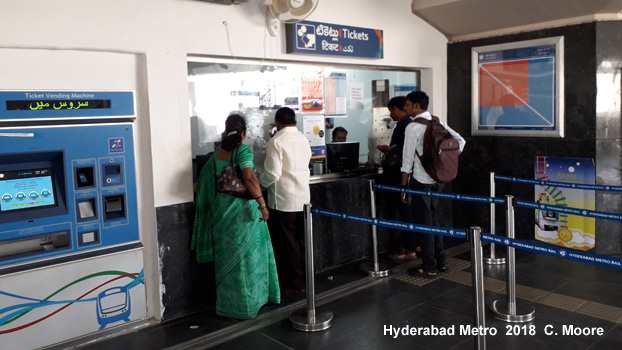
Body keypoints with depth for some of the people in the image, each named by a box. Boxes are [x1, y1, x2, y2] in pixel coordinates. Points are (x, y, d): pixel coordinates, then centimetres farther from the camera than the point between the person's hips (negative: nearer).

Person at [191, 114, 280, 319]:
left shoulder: (217, 154, 7)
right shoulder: (243, 150, -12)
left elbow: (207, 182, 11)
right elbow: (249, 177, -25)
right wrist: (262, 204, -25)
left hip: (221, 208, 7)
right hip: (242, 209, -6)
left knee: (227, 256, 15)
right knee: (246, 255, 5)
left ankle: (228, 302, 27)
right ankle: (245, 304, 14)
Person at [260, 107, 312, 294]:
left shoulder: (276, 141, -14)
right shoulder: (303, 138, 7)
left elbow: (273, 173, -18)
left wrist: (260, 184, 1)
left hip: (283, 200, -6)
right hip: (303, 197, 7)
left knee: (288, 243, 4)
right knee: (302, 241, 15)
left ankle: (294, 284, 12)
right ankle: (305, 279, 25)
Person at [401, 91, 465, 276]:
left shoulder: (413, 127, -15)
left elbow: (408, 159, -14)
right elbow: (460, 141, 10)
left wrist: (404, 186, -7)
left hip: (421, 181, -7)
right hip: (437, 179, 8)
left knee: (423, 222, 2)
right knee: (433, 218, 18)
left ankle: (429, 266, 11)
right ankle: (440, 261, 26)